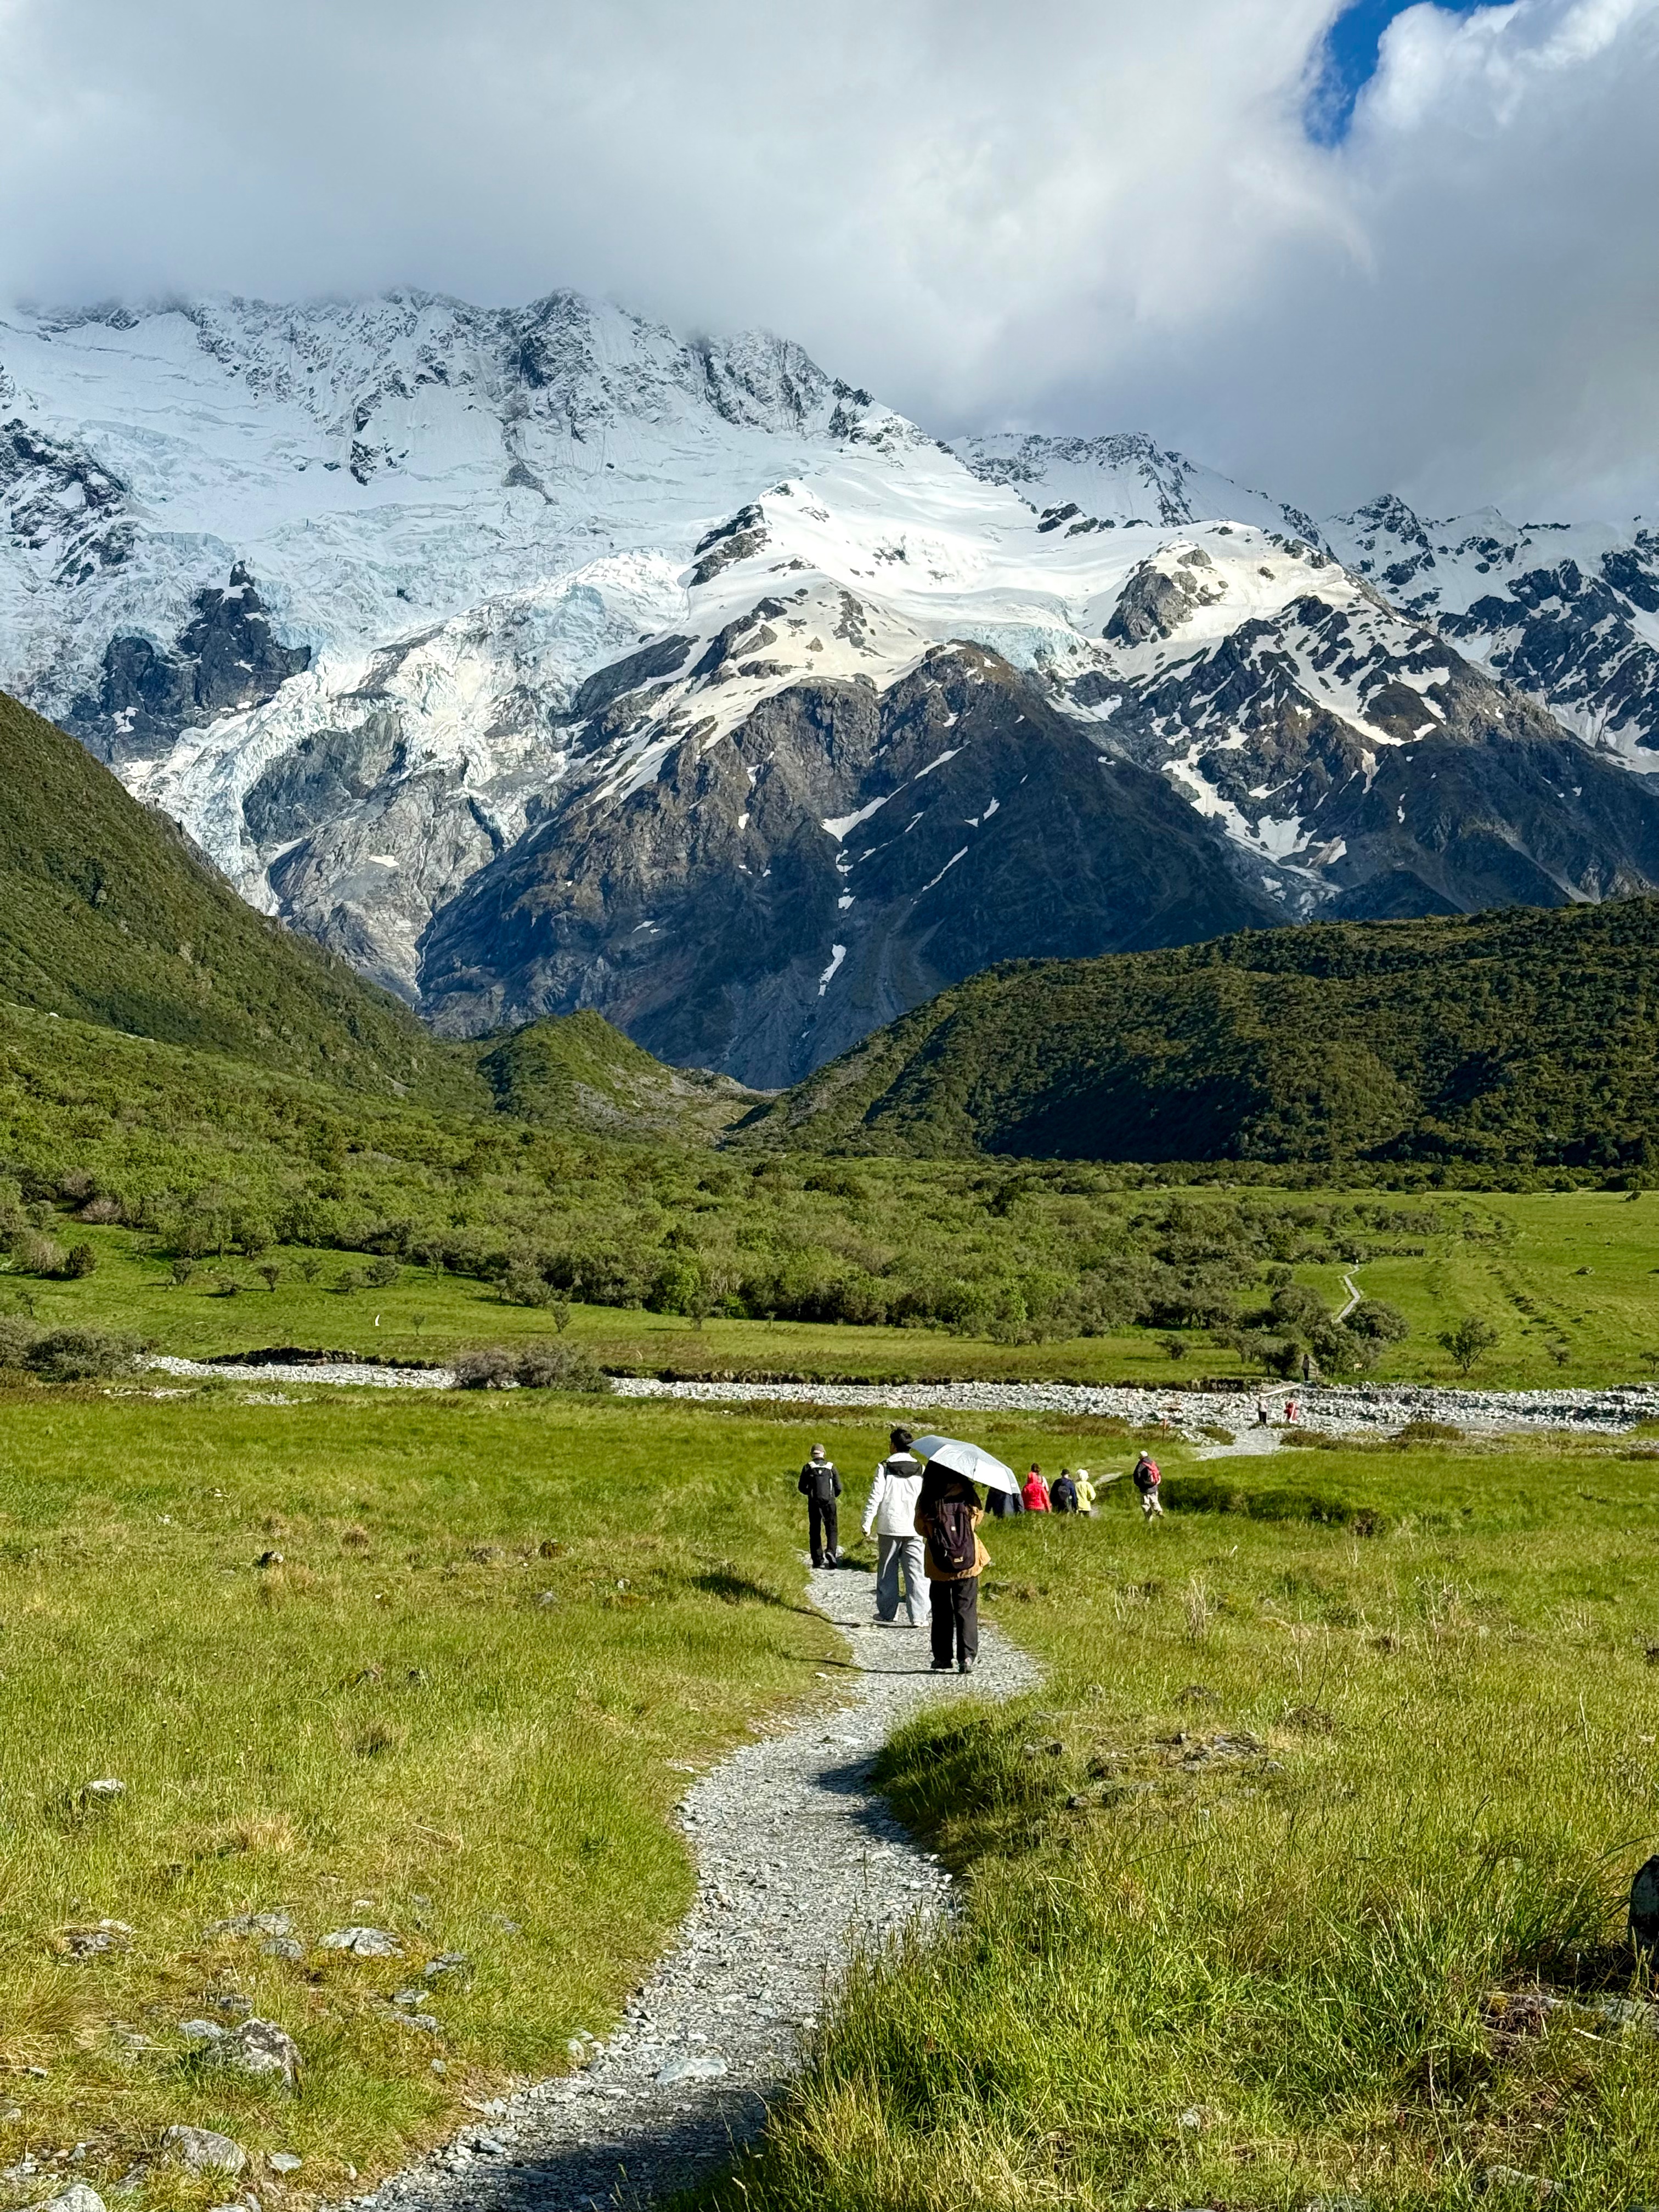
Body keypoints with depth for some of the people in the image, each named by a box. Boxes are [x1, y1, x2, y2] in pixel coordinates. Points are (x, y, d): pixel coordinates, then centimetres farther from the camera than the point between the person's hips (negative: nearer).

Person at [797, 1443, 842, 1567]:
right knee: (831, 1529, 5)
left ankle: (818, 1560, 7)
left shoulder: (808, 1467, 0)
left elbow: (801, 1487, 3)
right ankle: (831, 1551, -20)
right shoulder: (831, 1467, 1)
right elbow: (838, 1488, 1)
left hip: (814, 1503, 0)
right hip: (829, 1503, 0)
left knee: (815, 1531, 9)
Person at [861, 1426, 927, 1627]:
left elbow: (875, 1498, -8)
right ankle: (918, 1615, -5)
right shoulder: (920, 1470, 4)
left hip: (889, 1528, -2)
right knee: (915, 1572, 1)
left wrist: (867, 1524, -2)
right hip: (914, 1529, 2)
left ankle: (887, 1612, 17)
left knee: (887, 1573, 11)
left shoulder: (885, 1468, -5)